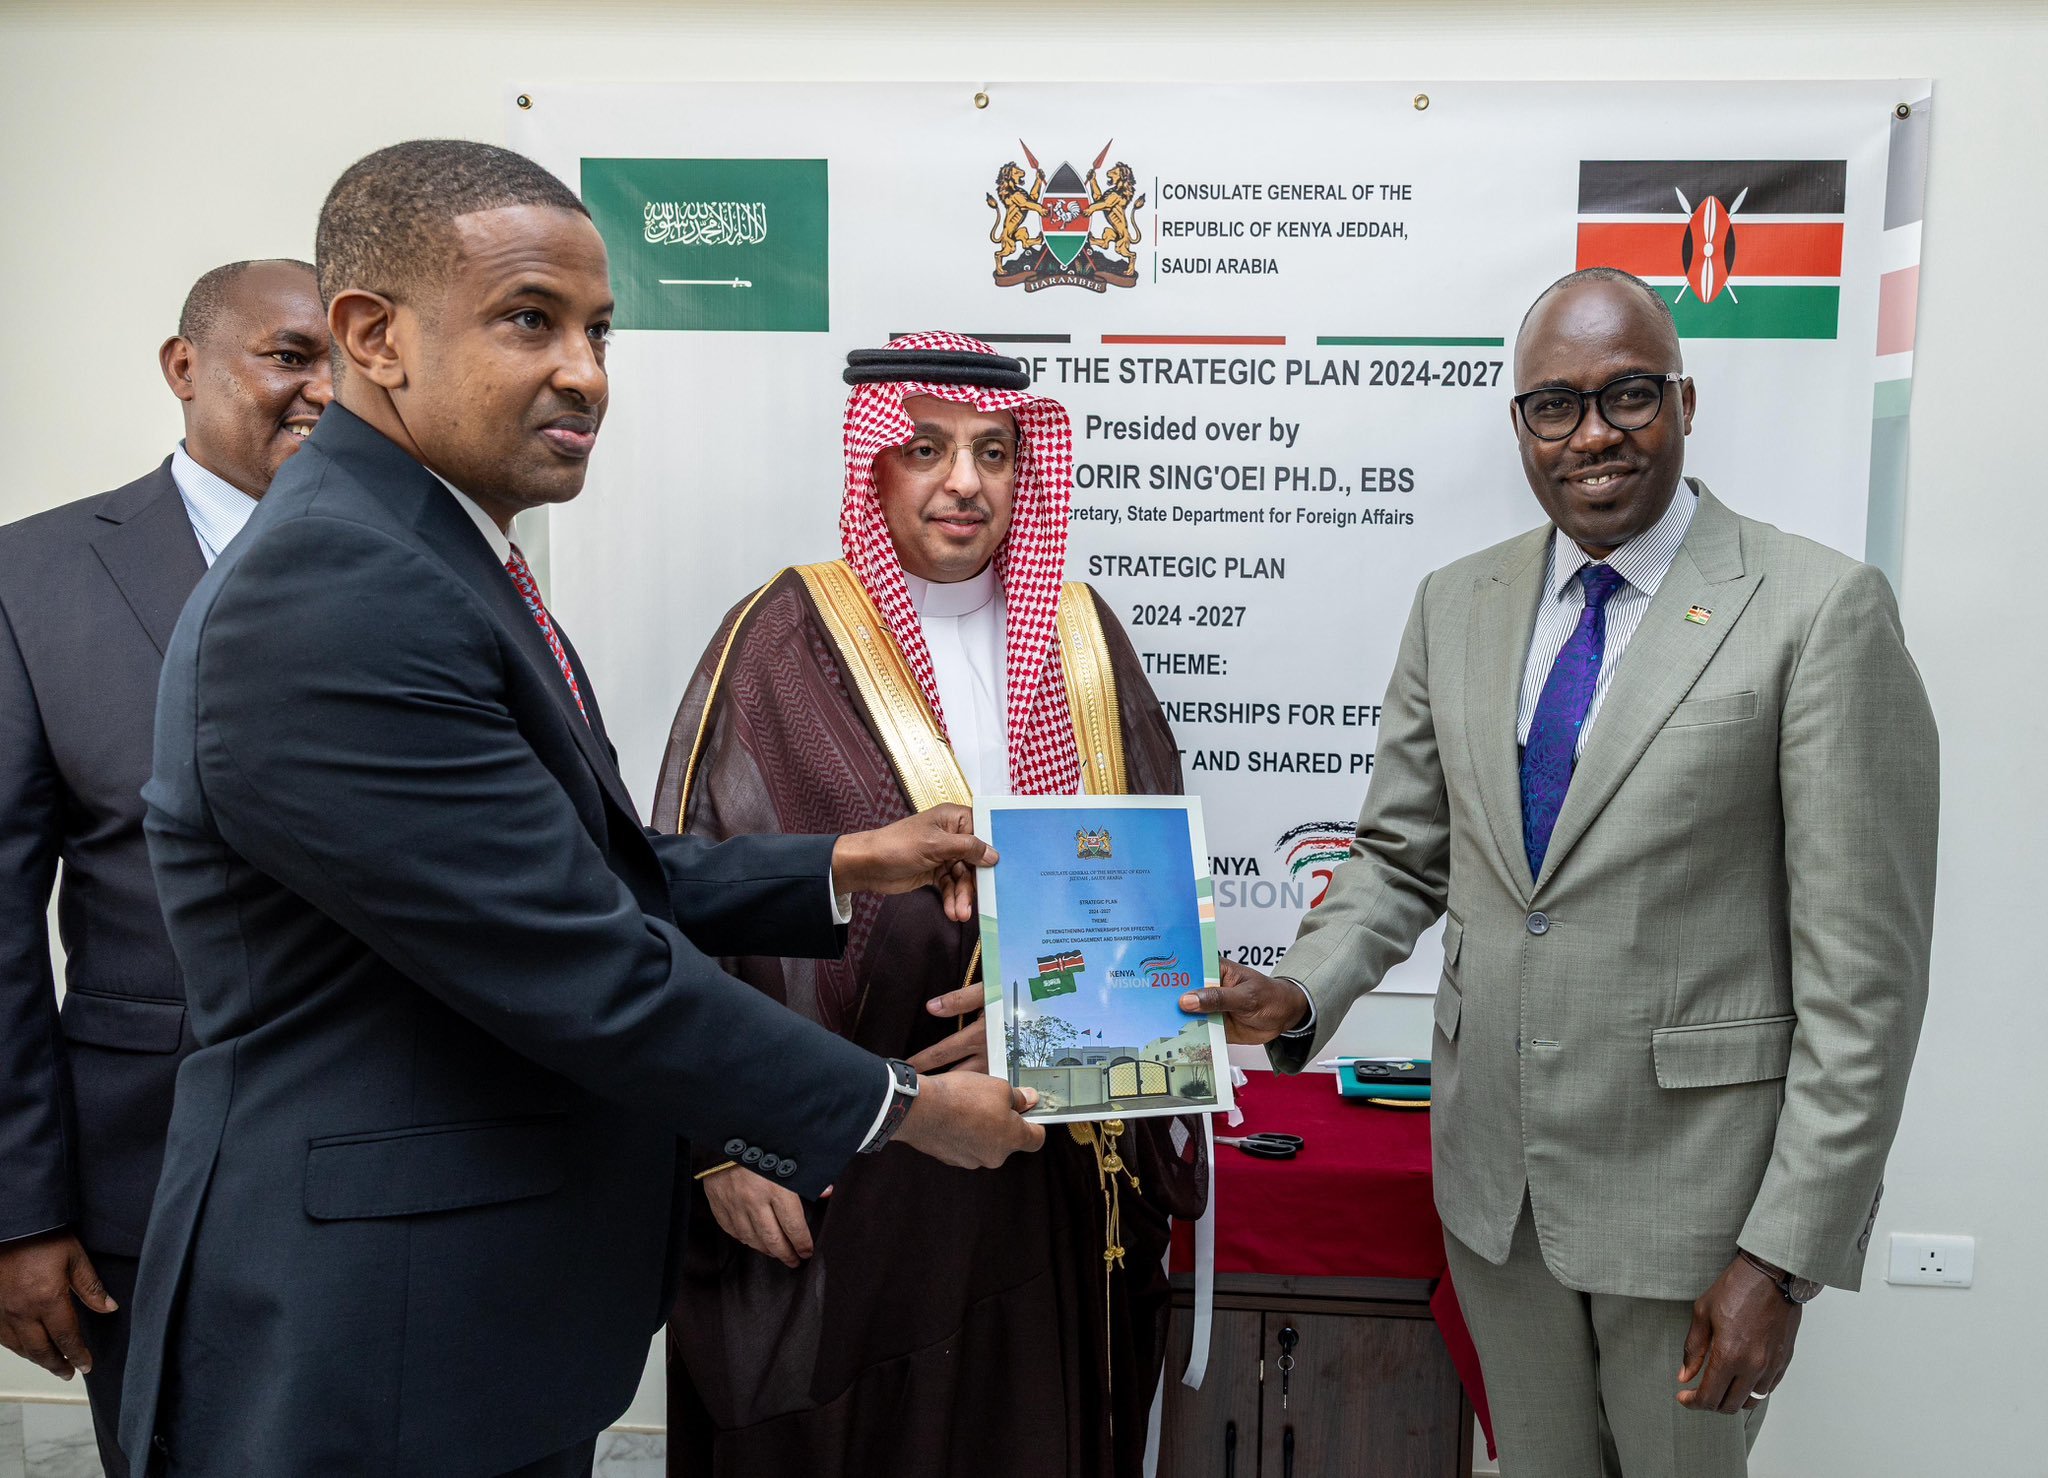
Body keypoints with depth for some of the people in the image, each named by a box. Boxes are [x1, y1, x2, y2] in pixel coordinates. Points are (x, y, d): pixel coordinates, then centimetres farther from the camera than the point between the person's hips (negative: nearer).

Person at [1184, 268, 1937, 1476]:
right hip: (1495, 1172, 5)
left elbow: (1863, 976, -14)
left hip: (1692, 1187, -4)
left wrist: (1782, 1256, -14)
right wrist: (1304, 994, -11)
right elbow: (1400, 860, 9)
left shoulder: (1819, 609, -13)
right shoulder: (1456, 605, 3)